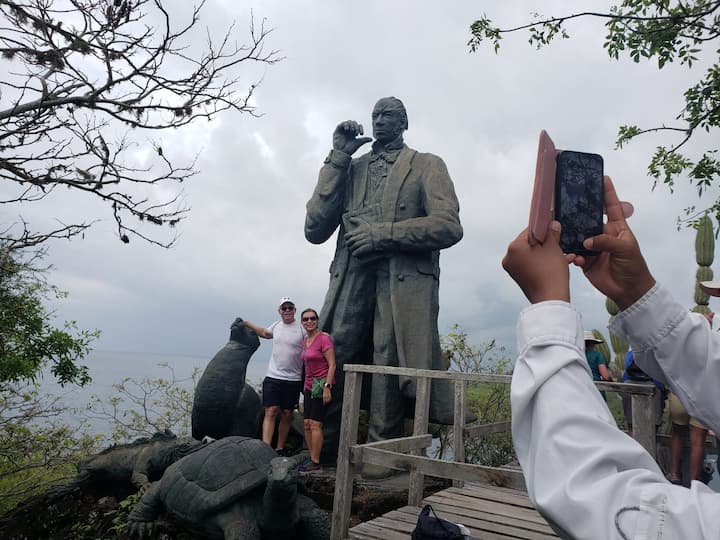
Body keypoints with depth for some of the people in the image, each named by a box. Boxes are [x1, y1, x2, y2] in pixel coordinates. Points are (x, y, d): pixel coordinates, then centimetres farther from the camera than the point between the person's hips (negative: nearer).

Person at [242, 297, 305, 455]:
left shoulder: (302, 329, -7)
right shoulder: (276, 325, 8)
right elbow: (264, 333, 30)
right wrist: (247, 323, 35)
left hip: (293, 380, -2)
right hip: (273, 377, 2)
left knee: (287, 415, 9)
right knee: (271, 412, -6)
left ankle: (280, 449, 22)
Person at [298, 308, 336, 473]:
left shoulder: (324, 338, -12)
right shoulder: (305, 341, 12)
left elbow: (332, 364, -15)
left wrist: (327, 387, -20)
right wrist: (305, 386, 18)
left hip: (322, 385, -8)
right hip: (309, 385, 8)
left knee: (315, 424, -8)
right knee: (307, 424, 8)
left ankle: (316, 463, -2)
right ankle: (312, 458, 17)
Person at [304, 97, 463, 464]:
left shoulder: (427, 166, 15)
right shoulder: (351, 168, 24)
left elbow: (449, 226, -1)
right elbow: (315, 230, 10)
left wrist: (381, 234, -8)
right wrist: (337, 157, 9)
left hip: (403, 281, -2)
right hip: (351, 279, 3)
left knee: (388, 364, -12)